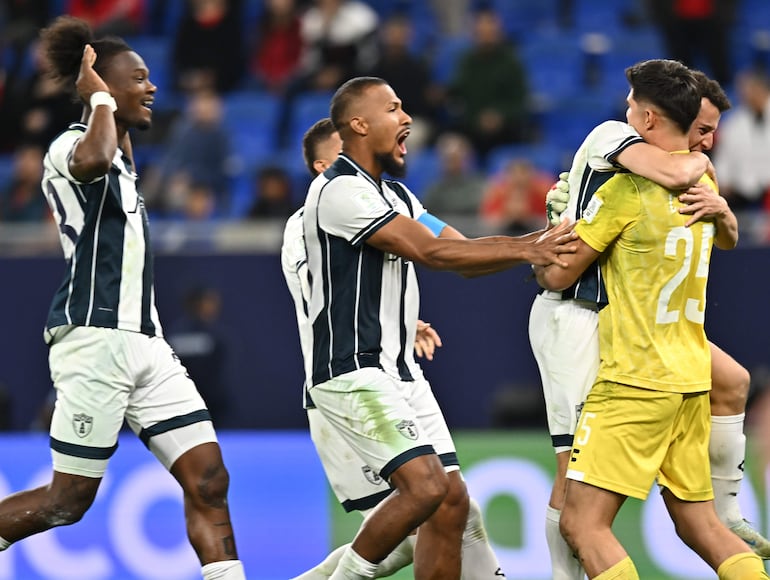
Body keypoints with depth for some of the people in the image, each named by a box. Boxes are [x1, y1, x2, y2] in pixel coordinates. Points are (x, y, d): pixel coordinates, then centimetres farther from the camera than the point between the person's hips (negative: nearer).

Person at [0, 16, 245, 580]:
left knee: (208, 480, -3)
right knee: (70, 500, -3)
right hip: (95, 341, -9)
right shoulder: (70, 145, -9)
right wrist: (101, 98, -19)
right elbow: (92, 160, -35)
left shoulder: (119, 156, 19)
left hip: (144, 342, 9)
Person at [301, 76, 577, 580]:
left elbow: (461, 255, 15)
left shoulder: (395, 195, 19)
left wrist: (538, 240, 0)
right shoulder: (342, 190, -13)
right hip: (352, 373, -10)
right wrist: (525, 251, -17)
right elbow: (431, 252, -18)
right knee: (425, 486, -22)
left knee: (451, 500, 4)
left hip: (396, 374, 10)